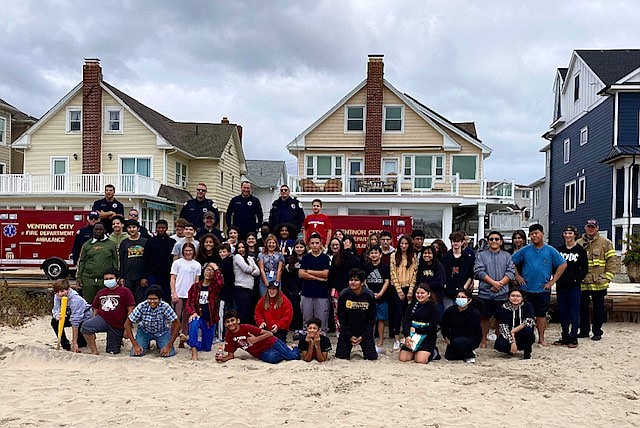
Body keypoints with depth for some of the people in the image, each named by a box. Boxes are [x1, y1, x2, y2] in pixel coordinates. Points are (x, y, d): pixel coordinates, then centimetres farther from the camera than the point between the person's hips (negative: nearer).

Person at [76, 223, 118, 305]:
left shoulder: (111, 244, 8)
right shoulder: (87, 244, 10)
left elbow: (115, 261, 8)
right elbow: (81, 261, 12)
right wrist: (78, 277, 6)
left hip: (105, 280, -1)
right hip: (88, 279, 1)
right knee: (88, 302, 2)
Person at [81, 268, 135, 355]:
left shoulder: (125, 291, -3)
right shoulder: (101, 293, 13)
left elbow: (130, 310, -6)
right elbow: (95, 310, 19)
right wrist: (93, 323, 6)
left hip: (117, 326, -3)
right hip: (102, 319, 3)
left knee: (112, 352, 3)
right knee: (85, 326, -29)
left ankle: (119, 340, 37)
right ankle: (94, 351, -16)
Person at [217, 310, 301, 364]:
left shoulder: (246, 328, -15)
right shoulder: (228, 337, -1)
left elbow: (270, 334, -16)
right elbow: (231, 355, 4)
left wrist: (256, 339, -31)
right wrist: (222, 359, -18)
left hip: (271, 343, -3)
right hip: (262, 353, 3)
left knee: (292, 355, -18)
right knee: (271, 358, -34)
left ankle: (296, 350, 19)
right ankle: (285, 356, -3)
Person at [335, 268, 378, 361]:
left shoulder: (369, 295, -11)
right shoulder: (344, 294, -11)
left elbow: (372, 319, -4)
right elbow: (341, 318, -5)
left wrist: (364, 336, -9)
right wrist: (349, 336, -9)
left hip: (365, 332, 0)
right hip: (347, 331, 0)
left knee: (372, 357, -6)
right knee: (341, 356, -5)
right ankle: (347, 349, 29)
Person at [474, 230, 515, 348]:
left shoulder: (507, 256, 11)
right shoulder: (481, 255, 8)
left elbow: (511, 273, 0)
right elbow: (479, 271, -5)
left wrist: (499, 283, -13)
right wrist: (493, 282, -13)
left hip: (502, 293, 1)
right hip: (485, 293, 0)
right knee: (485, 317, 6)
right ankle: (484, 339, 16)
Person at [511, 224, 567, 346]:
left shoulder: (550, 251, 0)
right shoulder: (525, 250, 1)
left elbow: (563, 265, 0)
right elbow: (511, 262, 6)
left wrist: (553, 281, -3)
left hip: (543, 289, 0)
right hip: (527, 289, 0)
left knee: (542, 314, 8)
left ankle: (541, 338, 17)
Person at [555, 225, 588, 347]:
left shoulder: (580, 250, 0)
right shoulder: (559, 249, 9)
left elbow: (584, 269, 0)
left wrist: (577, 279, -11)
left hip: (574, 287, -3)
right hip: (561, 286, 3)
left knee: (574, 313, 0)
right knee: (563, 313, 9)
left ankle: (573, 338, 6)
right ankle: (565, 337, 18)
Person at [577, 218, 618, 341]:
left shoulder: (605, 243, 0)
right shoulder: (578, 243, 8)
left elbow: (613, 261, -1)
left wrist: (607, 277, -9)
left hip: (599, 284, -3)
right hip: (583, 283, 3)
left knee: (598, 309, 5)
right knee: (582, 308, 10)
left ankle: (597, 332, 16)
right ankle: (584, 330, 23)